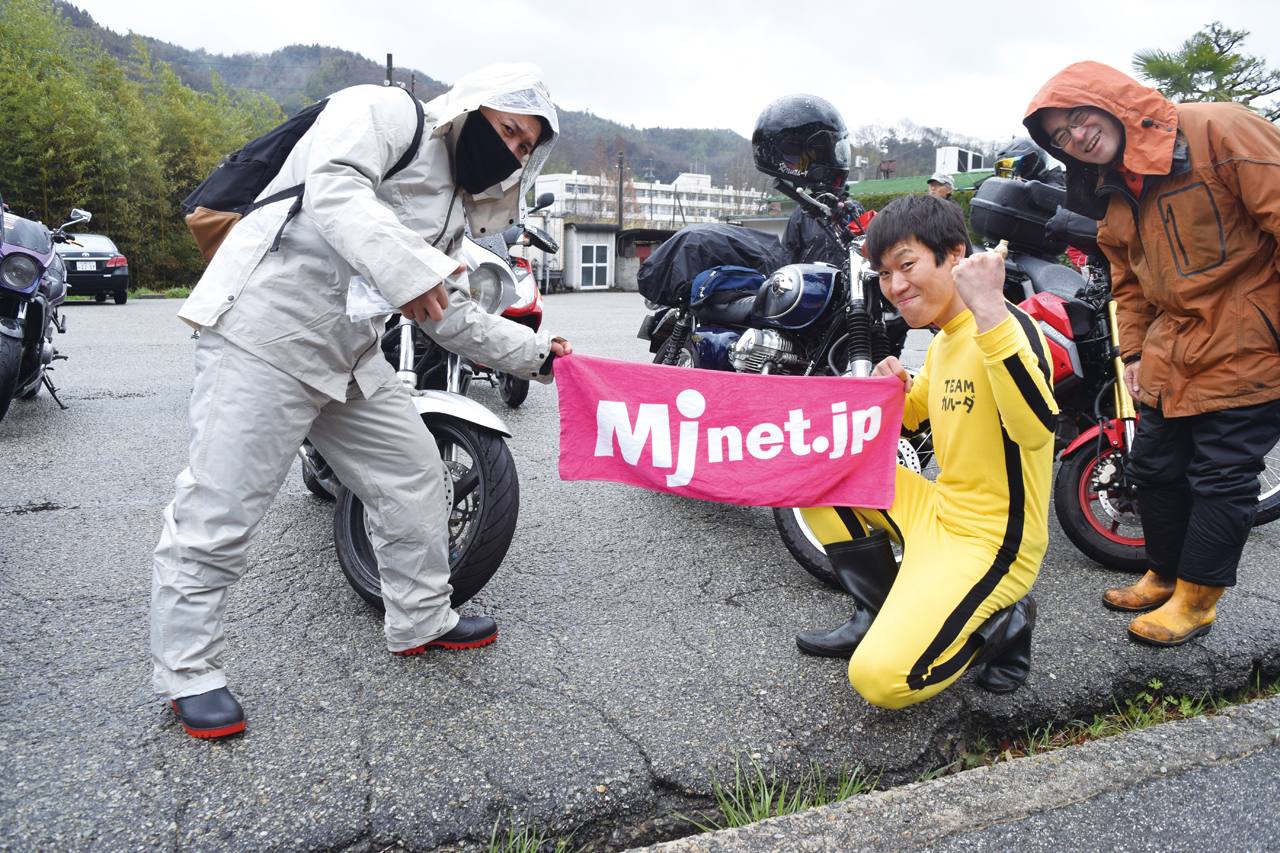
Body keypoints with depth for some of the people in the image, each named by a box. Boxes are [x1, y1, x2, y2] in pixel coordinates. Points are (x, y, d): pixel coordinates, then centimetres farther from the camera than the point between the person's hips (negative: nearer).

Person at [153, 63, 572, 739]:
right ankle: (187, 671, 11)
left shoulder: (453, 209, 20)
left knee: (415, 476, 10)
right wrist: (407, 271, -37)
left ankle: (420, 621, 26)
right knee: (219, 508, -5)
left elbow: (451, 319, 22)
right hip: (265, 334, -9)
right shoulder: (380, 110, -4)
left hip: (351, 356, 9)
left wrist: (536, 355, 20)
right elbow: (334, 189, -24)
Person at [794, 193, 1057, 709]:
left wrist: (990, 310, -41)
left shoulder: (1008, 327, -18)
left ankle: (1000, 622, 5)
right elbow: (914, 418, 24)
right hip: (937, 512, 9)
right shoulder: (943, 342, 9)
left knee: (881, 678, -24)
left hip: (991, 541, -9)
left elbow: (1035, 427, -37)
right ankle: (878, 615, 10)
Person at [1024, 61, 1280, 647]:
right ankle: (1164, 577, 34)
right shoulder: (1111, 196, 11)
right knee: (1155, 467, 14)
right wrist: (1133, 351, 12)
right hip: (1171, 353, 8)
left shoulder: (1220, 130, -12)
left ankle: (1195, 599, 16)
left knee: (1220, 476, 0)